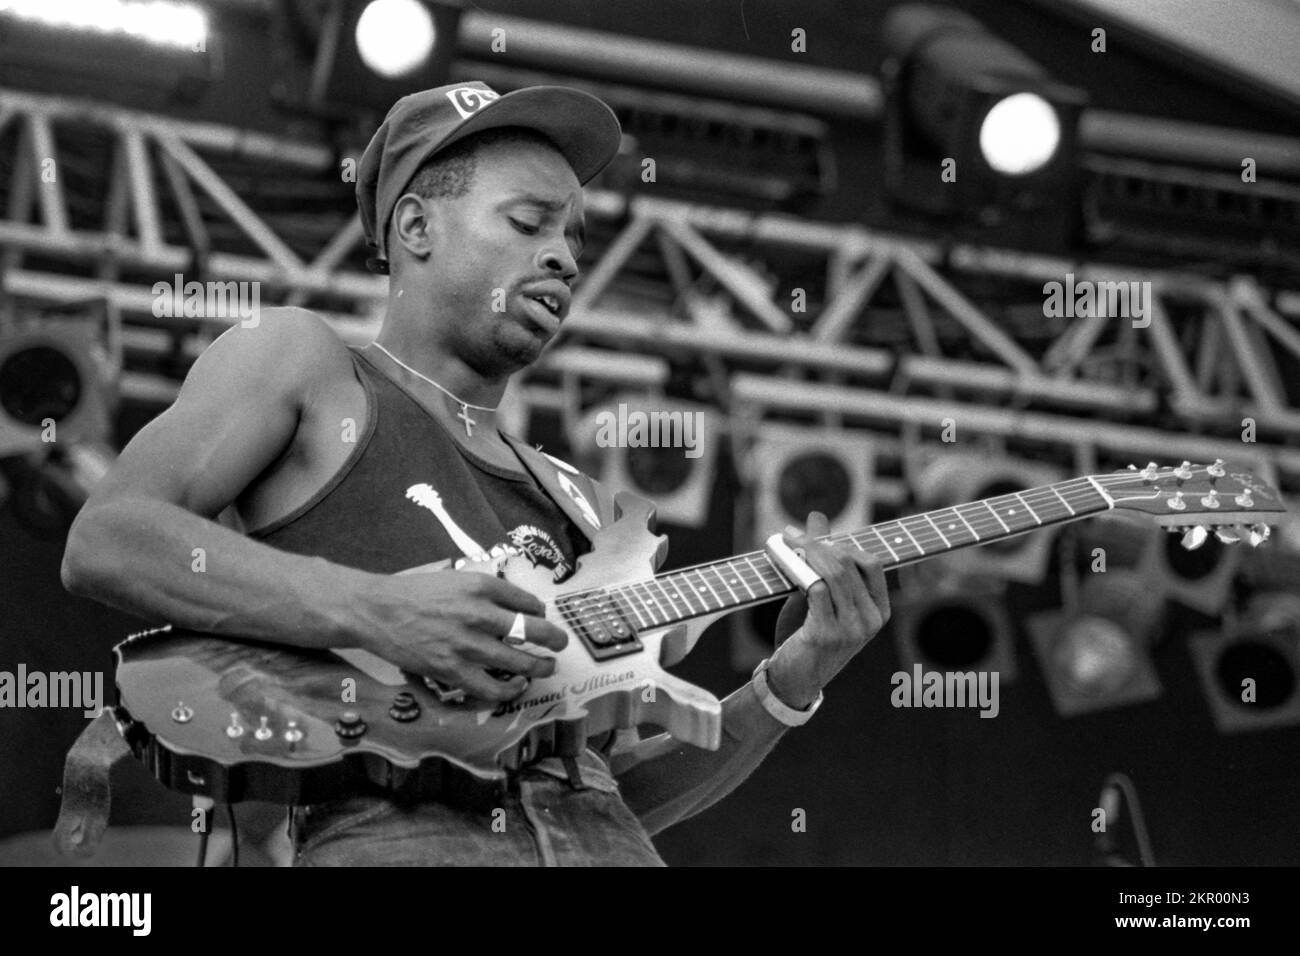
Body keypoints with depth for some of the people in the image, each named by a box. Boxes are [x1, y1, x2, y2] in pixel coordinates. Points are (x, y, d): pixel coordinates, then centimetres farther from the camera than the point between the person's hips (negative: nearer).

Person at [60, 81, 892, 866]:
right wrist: (371, 611, -13)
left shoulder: (574, 502, 24)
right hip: (401, 832, -6)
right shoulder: (298, 361, 11)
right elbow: (103, 544, -4)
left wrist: (789, 686, 6)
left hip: (605, 839, 6)